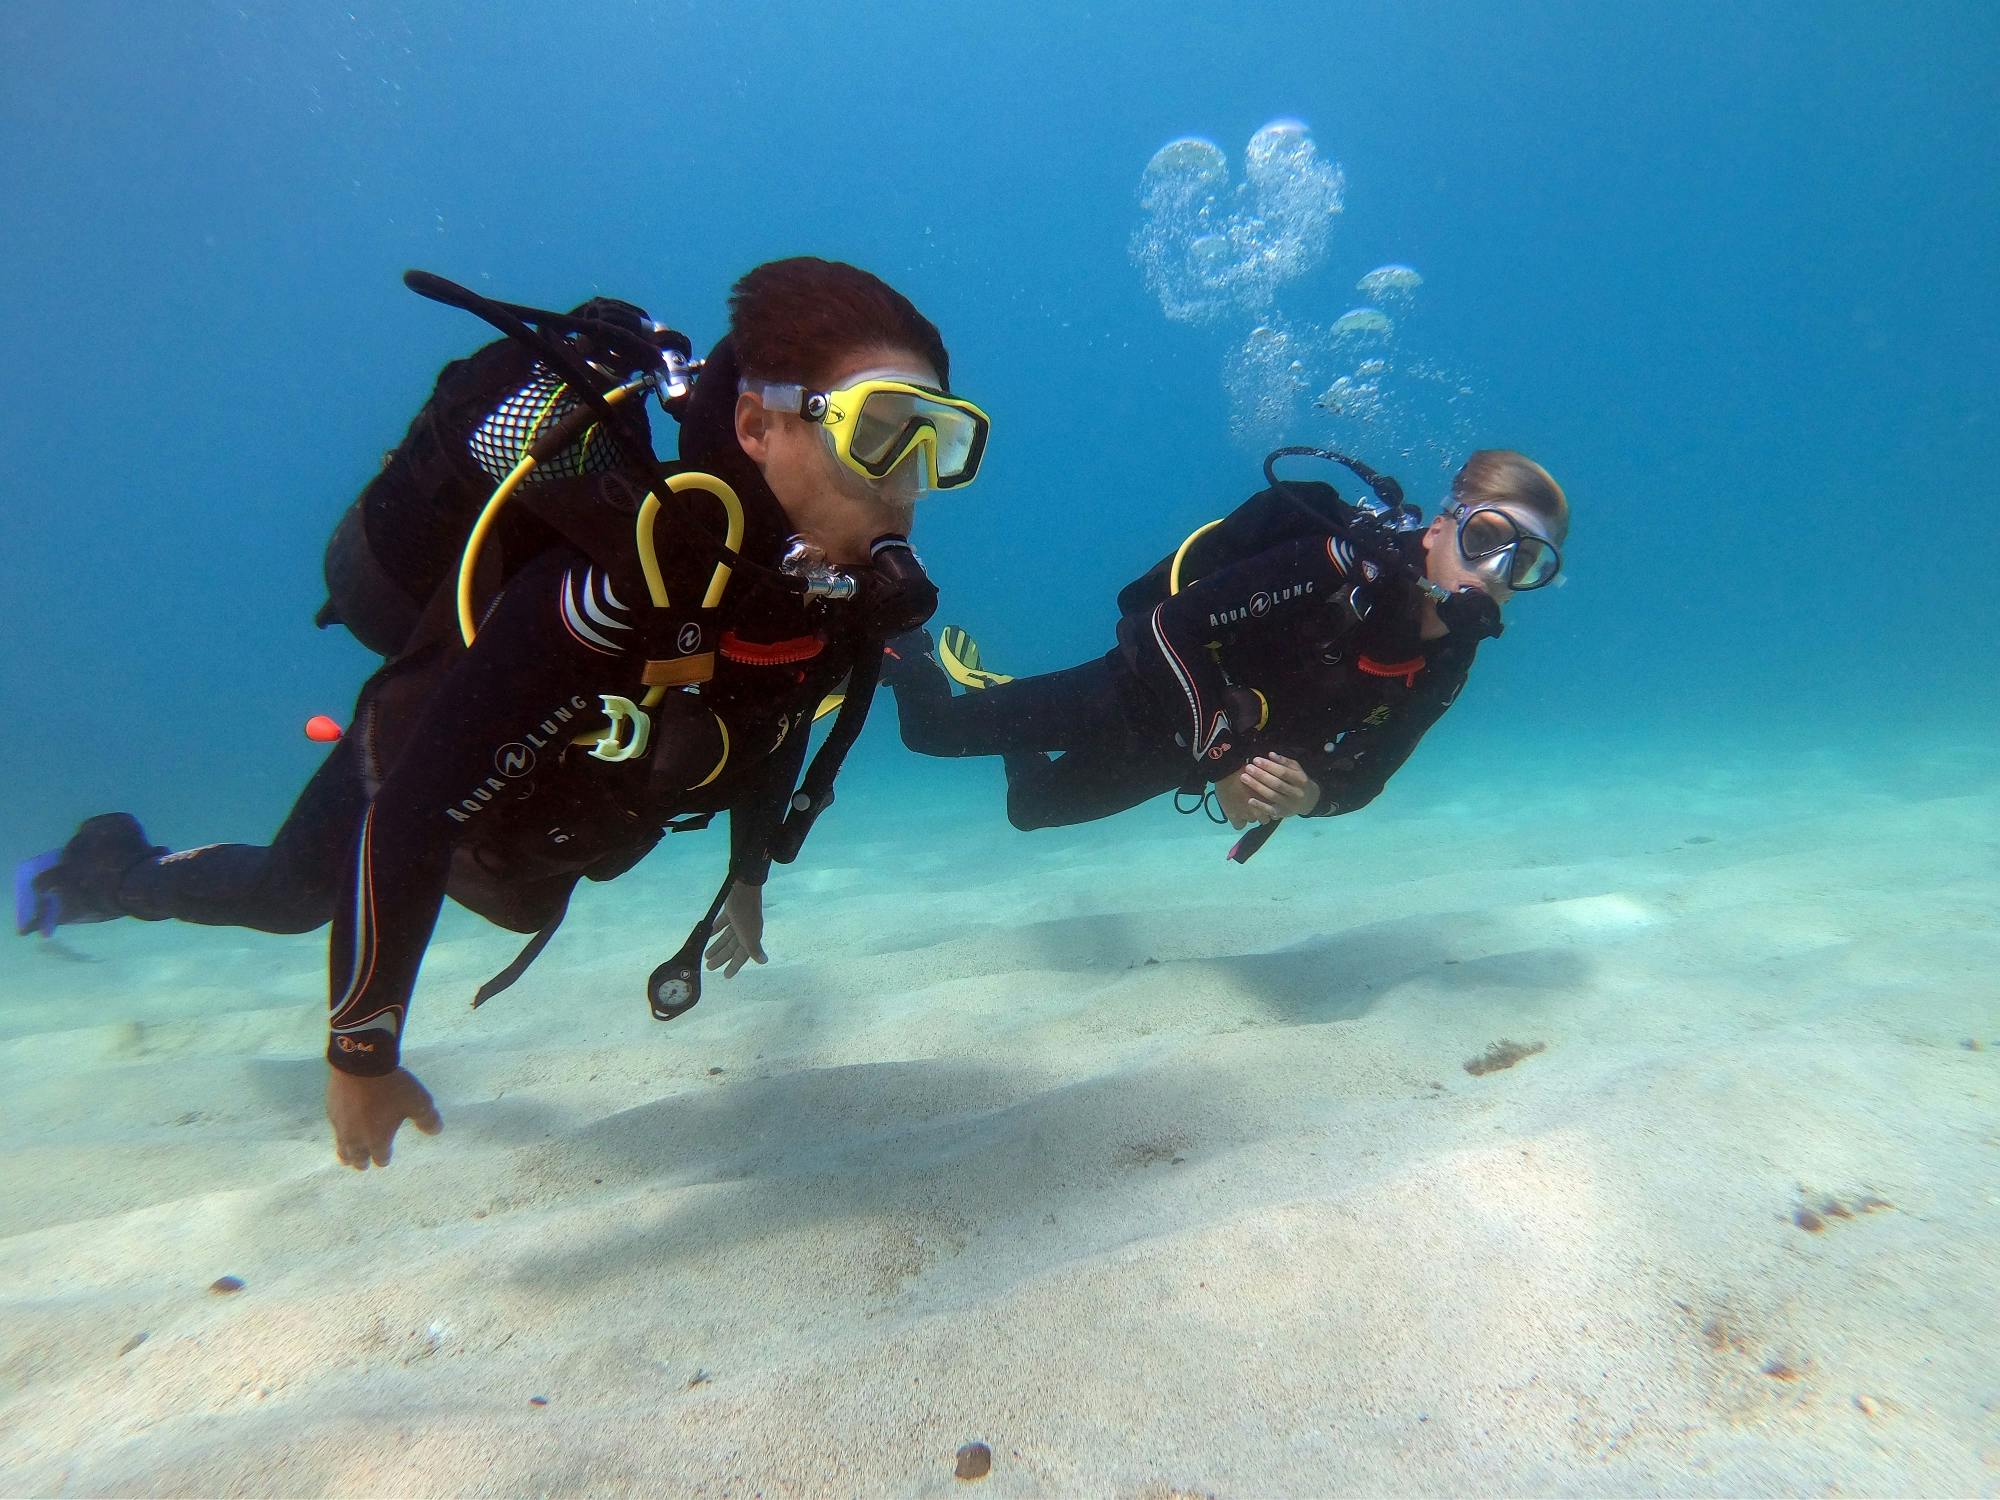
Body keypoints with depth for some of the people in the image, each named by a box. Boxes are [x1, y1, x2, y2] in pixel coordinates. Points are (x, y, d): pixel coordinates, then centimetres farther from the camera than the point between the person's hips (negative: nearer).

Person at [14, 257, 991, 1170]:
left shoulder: (842, 570, -24)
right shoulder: (630, 580, -46)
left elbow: (770, 713, -3)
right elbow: (412, 811, -39)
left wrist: (747, 879, 7)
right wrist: (361, 1056, -27)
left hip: (551, 791, 6)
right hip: (412, 773, -5)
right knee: (289, 894, 26)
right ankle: (97, 872, 56)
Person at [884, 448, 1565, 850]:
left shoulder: (1443, 666, -9)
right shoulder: (1346, 565, -31)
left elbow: (1362, 774, 0)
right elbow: (1172, 622, -30)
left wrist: (1312, 795, -24)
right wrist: (1222, 760, -30)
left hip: (1174, 755, 6)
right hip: (1138, 697, -6)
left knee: (1028, 808, 25)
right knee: (932, 728, 1)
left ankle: (984, 681, 52)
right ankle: (906, 645, 35)